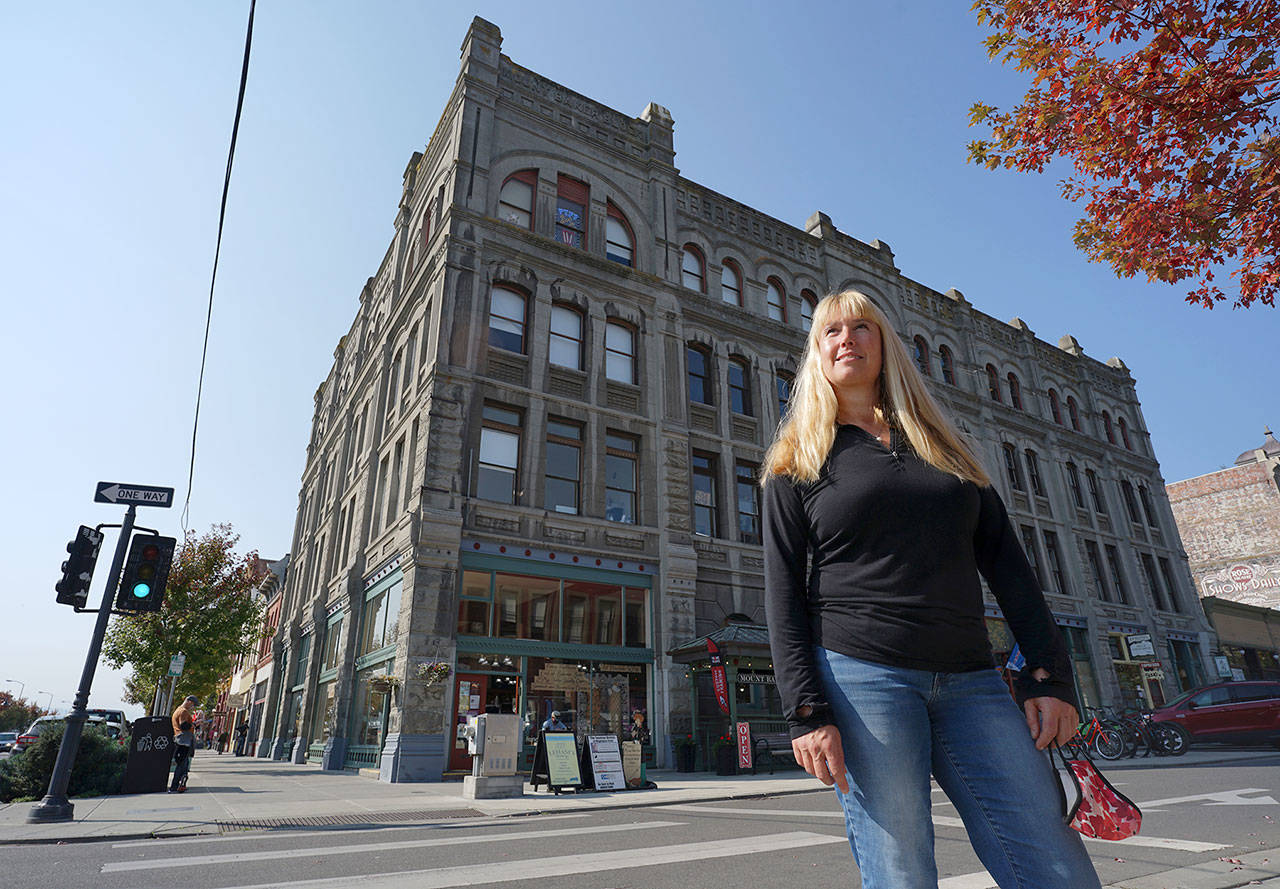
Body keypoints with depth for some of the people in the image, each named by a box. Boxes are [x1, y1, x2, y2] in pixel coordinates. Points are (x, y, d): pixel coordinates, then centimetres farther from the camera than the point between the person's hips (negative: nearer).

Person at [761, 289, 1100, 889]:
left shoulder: (944, 445, 18)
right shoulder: (798, 462, 6)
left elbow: (1006, 563, 14)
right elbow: (783, 594, -1)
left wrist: (1050, 675, 4)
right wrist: (805, 711, -11)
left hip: (970, 682, 4)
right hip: (861, 677, -3)